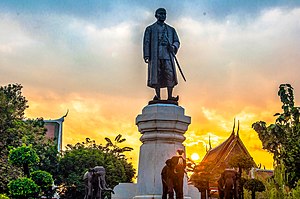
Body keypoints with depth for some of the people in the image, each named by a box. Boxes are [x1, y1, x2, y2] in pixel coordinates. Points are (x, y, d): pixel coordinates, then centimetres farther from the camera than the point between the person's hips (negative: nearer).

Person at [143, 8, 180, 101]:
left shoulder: (171, 29, 23)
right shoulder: (150, 29, 15)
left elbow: (177, 41, 19)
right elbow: (146, 42, 7)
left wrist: (174, 46, -6)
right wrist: (146, 55, -5)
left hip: (168, 55, 2)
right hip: (155, 56, -1)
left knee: (170, 75, -10)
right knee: (156, 76, -6)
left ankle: (170, 96, -10)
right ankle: (157, 96, -3)